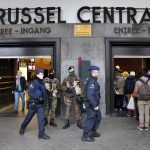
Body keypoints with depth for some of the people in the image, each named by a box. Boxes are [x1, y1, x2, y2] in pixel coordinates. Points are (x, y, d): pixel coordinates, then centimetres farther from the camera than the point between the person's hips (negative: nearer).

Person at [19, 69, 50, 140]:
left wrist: (46, 96, -1)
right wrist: (38, 97, -27)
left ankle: (41, 134, 4)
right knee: (29, 117, 13)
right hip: (33, 104, -5)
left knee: (41, 118, -2)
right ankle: (22, 128, 38)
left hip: (40, 104, 5)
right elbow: (30, 93, -20)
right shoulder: (34, 83, -14)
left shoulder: (42, 83, 9)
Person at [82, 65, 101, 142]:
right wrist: (94, 105, -25)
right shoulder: (91, 81, -21)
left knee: (98, 117, 20)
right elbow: (89, 95, -28)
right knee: (90, 119, -2)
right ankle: (85, 136, 9)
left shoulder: (93, 80, 11)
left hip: (94, 103, 10)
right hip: (91, 104, -10)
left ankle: (93, 132, 33)